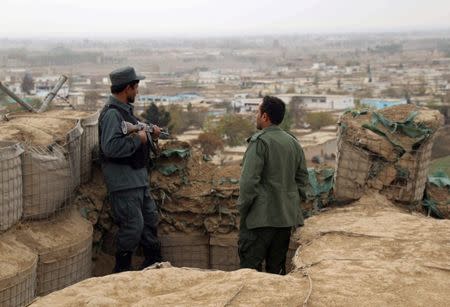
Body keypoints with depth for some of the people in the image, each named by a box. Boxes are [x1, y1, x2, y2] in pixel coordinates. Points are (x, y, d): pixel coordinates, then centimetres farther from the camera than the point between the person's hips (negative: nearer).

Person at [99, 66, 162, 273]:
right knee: (133, 225, -7)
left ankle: (154, 263, 31)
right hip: (123, 181, -11)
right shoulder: (111, 113, -19)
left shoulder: (125, 109, 13)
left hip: (138, 179, 11)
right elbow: (111, 147, -30)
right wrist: (138, 139, -21)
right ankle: (122, 270, 8)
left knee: (150, 217, 18)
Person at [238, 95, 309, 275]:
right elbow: (302, 176, 16)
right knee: (277, 266, 14)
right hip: (286, 216, 7)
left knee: (250, 266, -3)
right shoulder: (293, 142, 10)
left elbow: (249, 180, -17)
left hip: (261, 217, -7)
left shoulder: (259, 142, -13)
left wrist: (243, 207, -7)